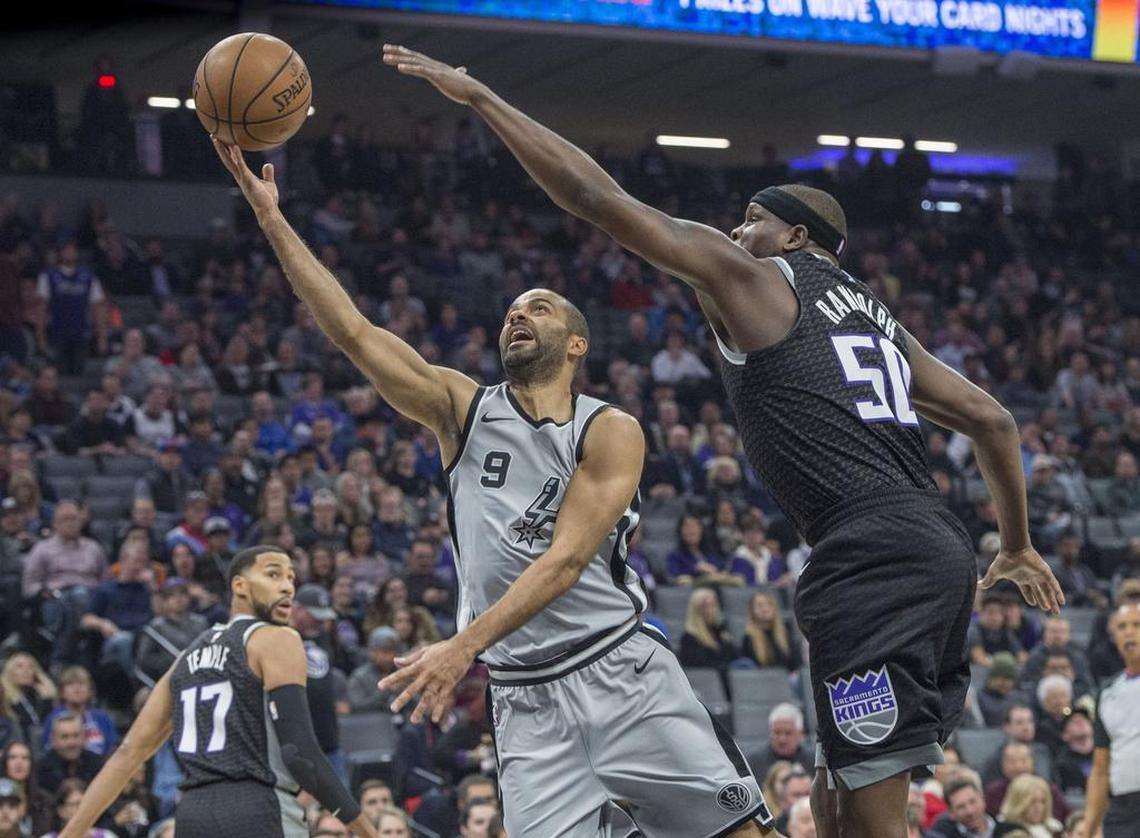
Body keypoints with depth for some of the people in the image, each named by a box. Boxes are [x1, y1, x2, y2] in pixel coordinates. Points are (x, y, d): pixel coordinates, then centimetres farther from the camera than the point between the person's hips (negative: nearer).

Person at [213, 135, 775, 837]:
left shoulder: (611, 433, -1)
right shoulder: (464, 409, 8)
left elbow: (565, 561, -12)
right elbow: (351, 330, -1)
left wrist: (464, 646, -24)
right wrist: (270, 216, -9)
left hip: (623, 673, -2)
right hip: (525, 696, 2)